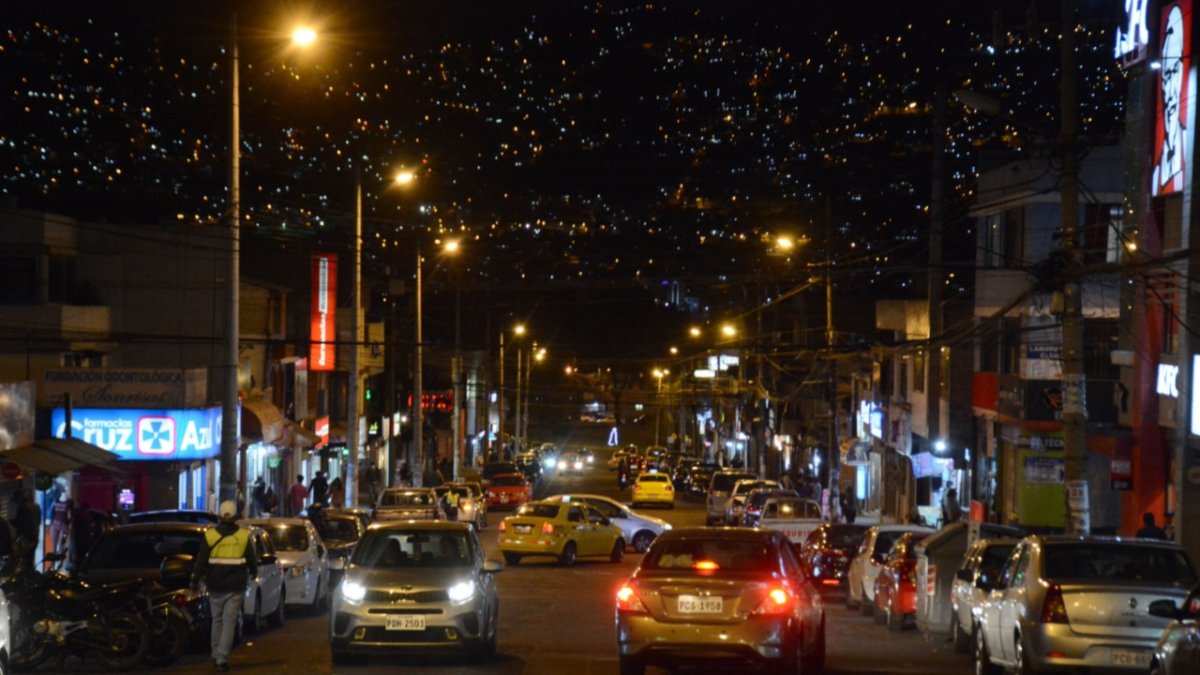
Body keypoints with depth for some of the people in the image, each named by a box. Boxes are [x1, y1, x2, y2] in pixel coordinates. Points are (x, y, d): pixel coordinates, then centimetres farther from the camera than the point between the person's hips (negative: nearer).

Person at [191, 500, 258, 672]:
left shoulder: (210, 535, -3)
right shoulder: (243, 536, -3)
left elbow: (201, 561, -1)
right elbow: (252, 560, 8)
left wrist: (195, 580, 8)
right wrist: (253, 573, 28)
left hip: (215, 586, 1)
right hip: (235, 586, -1)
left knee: (217, 620, 16)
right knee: (229, 622, -1)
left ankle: (216, 656, 21)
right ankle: (222, 658, -9)